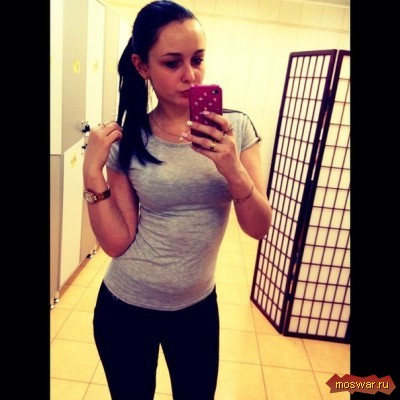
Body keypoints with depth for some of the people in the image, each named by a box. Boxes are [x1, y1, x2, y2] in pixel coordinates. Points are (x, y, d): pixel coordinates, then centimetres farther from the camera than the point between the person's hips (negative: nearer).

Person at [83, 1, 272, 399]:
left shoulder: (236, 128, -10)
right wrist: (92, 172, -22)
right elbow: (117, 243, -11)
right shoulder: (126, 141, -11)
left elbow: (260, 228, -12)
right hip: (125, 306, 0)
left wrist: (232, 169, -29)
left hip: (198, 306, 1)